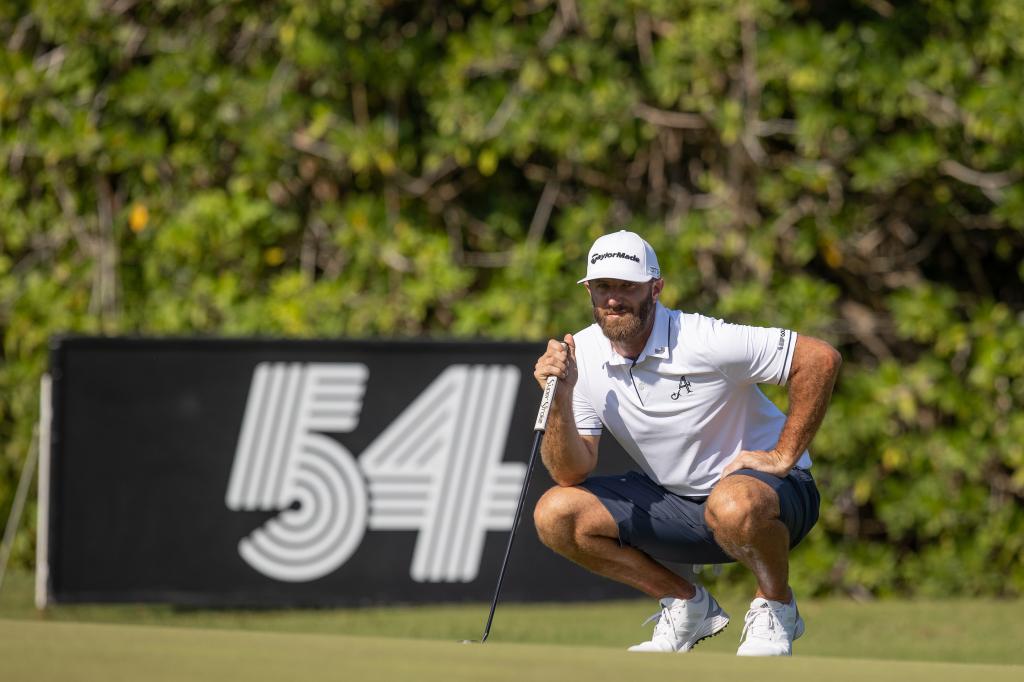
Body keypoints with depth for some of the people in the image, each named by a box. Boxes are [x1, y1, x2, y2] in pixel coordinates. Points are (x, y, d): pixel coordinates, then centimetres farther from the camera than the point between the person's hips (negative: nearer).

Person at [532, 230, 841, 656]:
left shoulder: (704, 341, -22)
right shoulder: (581, 356, -7)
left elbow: (821, 358, -22)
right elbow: (572, 474, -8)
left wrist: (784, 455, -19)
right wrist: (561, 400, -25)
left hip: (771, 491, -6)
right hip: (672, 503, 6)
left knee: (733, 505, -42)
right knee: (555, 514, -12)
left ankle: (776, 607, -8)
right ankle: (688, 605, 4)